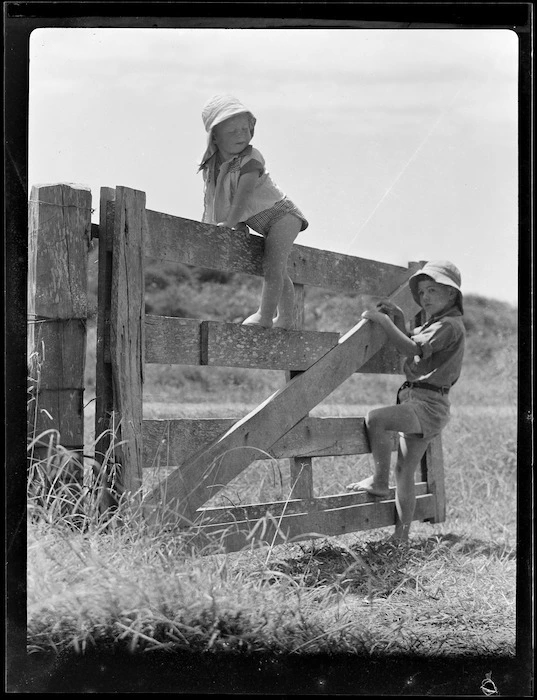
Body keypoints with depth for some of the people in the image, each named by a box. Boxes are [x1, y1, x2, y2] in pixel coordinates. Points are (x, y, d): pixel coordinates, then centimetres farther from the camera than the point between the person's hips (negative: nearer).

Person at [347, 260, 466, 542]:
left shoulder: (450, 324, -10)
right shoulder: (433, 325, 21)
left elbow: (413, 349, -21)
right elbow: (410, 345, 29)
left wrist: (384, 321, -16)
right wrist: (398, 318, 15)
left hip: (429, 405, -10)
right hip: (418, 405, 10)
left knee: (375, 418, -29)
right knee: (404, 473, 8)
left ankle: (379, 482, -17)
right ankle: (401, 537, 12)